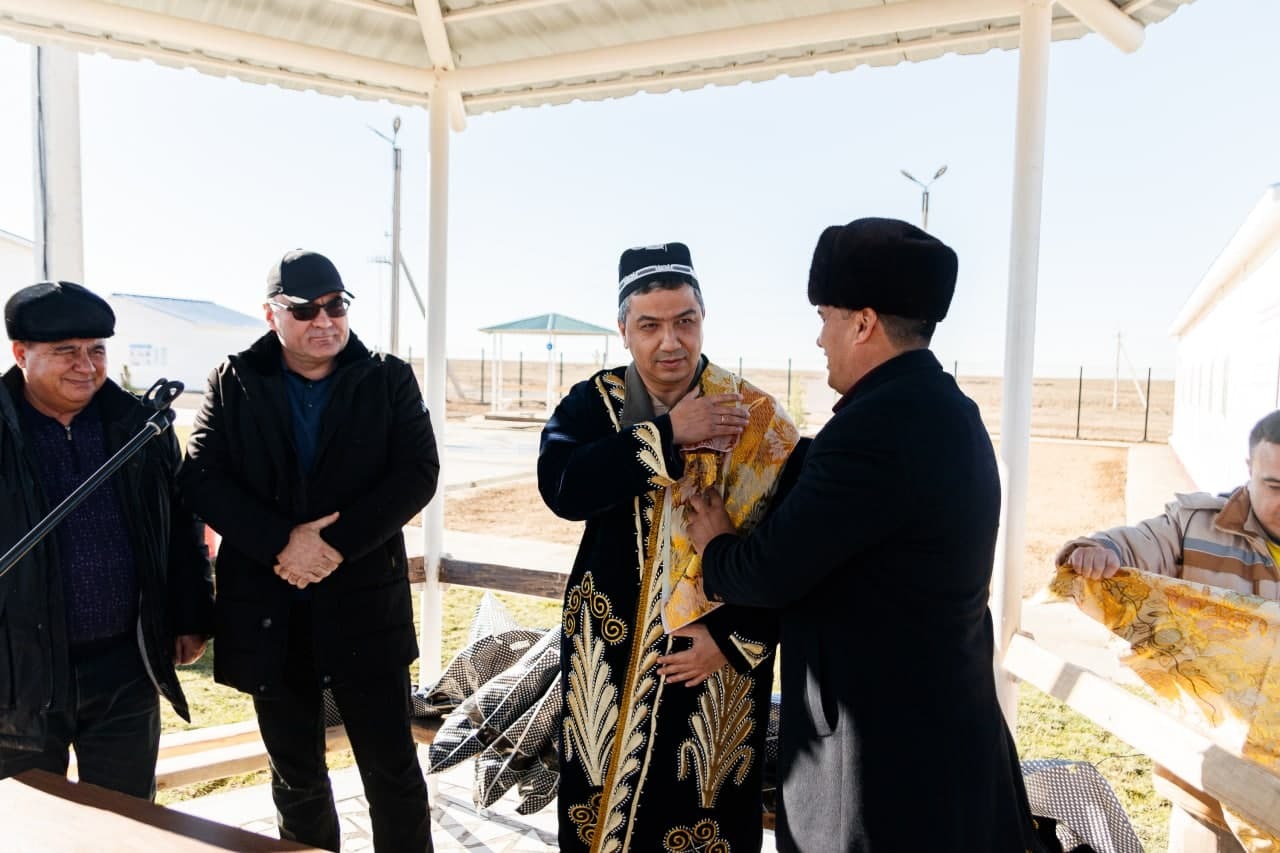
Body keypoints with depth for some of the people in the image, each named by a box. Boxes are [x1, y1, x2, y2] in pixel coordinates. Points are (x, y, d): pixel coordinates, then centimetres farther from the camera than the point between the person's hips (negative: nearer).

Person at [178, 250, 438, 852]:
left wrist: (337, 542, -18)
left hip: (365, 604, -1)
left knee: (394, 770, 7)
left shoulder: (389, 380, 0)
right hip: (267, 609, 2)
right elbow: (202, 480, -4)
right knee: (296, 778, 17)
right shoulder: (233, 384, 3)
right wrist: (282, 543, -17)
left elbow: (418, 473, -8)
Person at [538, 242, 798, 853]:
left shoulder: (753, 416, -7)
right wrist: (667, 435, -22)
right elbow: (560, 486, -21)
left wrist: (736, 637, -12)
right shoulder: (591, 403, -2)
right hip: (609, 652, 2)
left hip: (721, 653, -1)